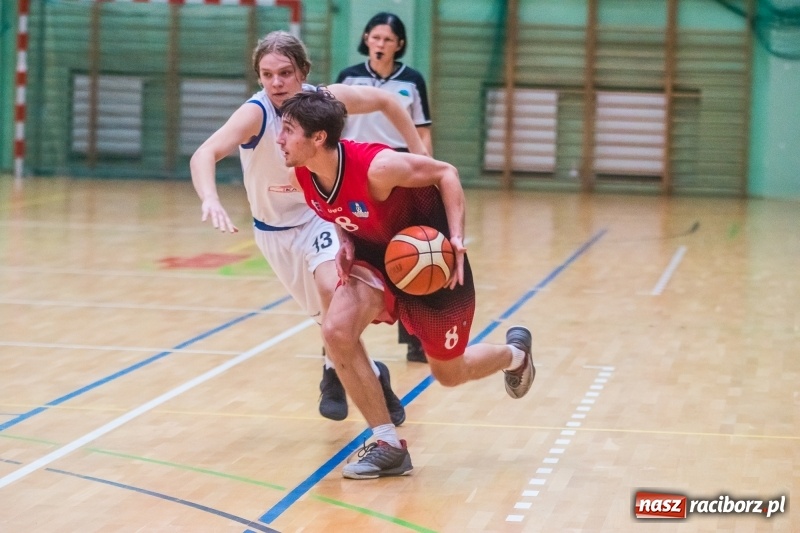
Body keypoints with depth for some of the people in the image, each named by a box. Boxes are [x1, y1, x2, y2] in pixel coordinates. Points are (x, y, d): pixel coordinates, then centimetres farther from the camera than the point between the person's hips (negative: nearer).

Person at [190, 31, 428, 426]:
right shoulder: (255, 113, -29)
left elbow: (384, 101, 0)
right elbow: (204, 155, -46)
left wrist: (419, 152, -3)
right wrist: (210, 199, -65)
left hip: (319, 214, 1)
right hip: (273, 228, -1)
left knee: (331, 288, -26)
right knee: (333, 316, 6)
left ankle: (338, 373, -4)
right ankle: (368, 374, 32)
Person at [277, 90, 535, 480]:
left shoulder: (376, 167, -35)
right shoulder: (302, 177, -15)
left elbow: (446, 173, -20)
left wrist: (456, 237, -30)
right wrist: (346, 243, -12)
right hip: (376, 255, 5)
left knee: (449, 374, 10)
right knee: (336, 330, -21)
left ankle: (514, 353, 47)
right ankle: (388, 446, -7)